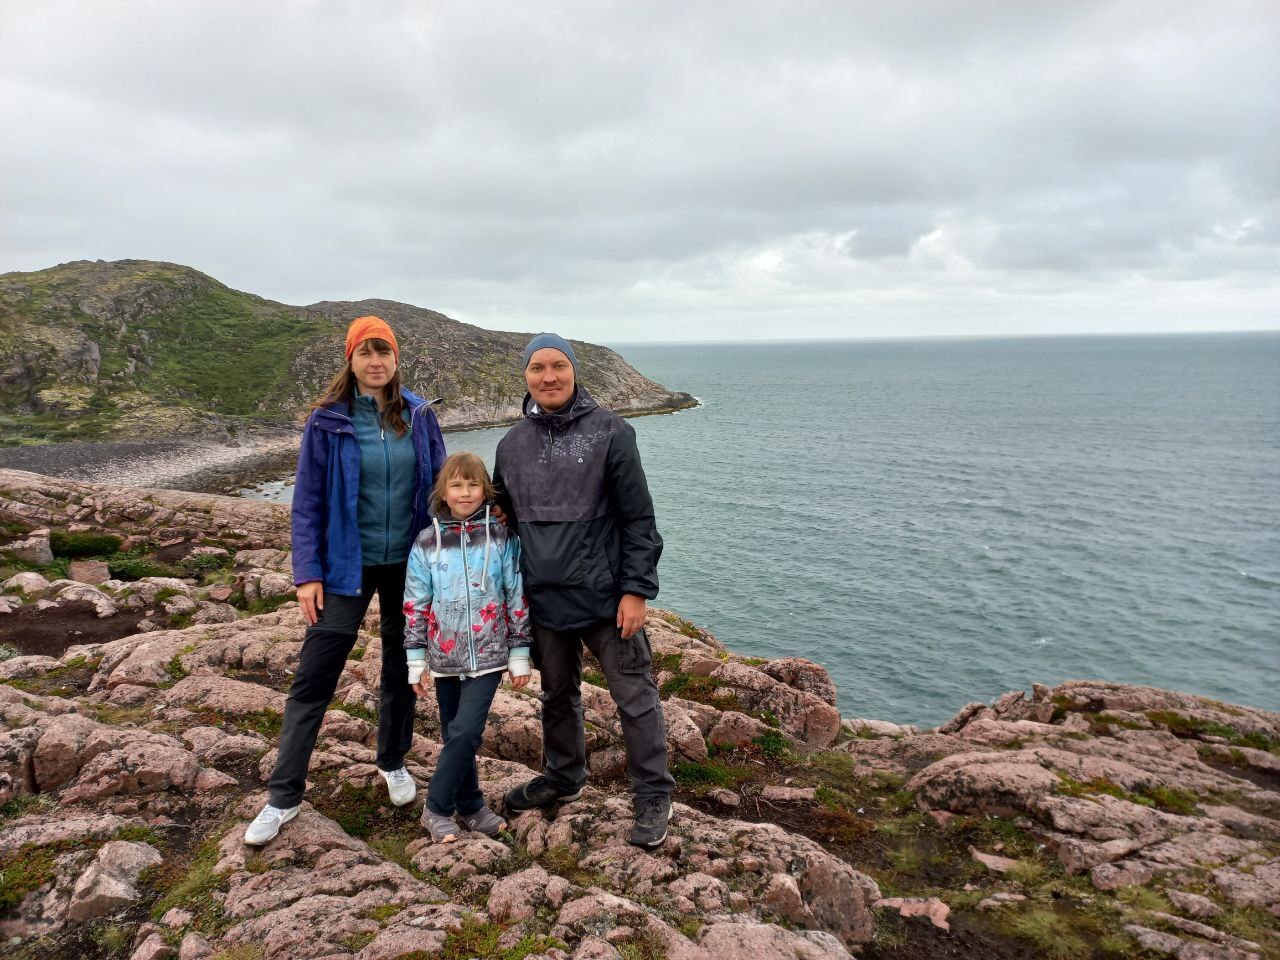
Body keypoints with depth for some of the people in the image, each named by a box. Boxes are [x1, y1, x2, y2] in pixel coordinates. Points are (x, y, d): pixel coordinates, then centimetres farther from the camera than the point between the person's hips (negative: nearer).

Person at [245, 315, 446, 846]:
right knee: (312, 678, -1)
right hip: (346, 564, -2)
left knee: (402, 667, 15)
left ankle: (393, 763, 37)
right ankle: (283, 796, 13)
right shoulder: (327, 420, -6)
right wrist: (307, 573, -9)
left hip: (409, 562, 2)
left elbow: (439, 487, 5)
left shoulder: (419, 415, -1)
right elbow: (307, 500, -5)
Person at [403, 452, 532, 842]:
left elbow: (518, 598, -1)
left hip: (488, 654, -2)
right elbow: (415, 605, 3)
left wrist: (520, 655, 0)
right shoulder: (427, 542, -1)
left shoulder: (502, 538, -4)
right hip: (445, 656, 2)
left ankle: (437, 807, 9)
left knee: (466, 732, -9)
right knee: (454, 734, 11)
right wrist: (415, 659, 2)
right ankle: (469, 805, 26)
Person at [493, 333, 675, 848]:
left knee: (634, 696, 3)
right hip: (544, 600, 5)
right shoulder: (512, 444, 8)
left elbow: (638, 518, -9)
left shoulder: (609, 431, -8)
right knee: (557, 694, 21)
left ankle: (653, 796, 19)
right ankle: (563, 776, 41)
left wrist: (636, 589, -13)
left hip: (603, 595, -5)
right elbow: (507, 521, 17)